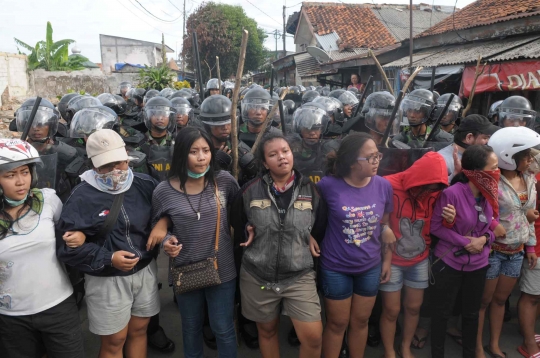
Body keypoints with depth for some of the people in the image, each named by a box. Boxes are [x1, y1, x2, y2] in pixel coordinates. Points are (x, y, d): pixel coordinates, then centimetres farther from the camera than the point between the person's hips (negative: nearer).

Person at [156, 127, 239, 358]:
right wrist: (166, 241, -15)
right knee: (191, 329, 23)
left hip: (222, 269, -1)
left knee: (223, 330, 13)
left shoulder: (224, 181, -11)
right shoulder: (163, 191, -11)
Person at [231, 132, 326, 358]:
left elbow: (321, 227, 10)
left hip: (300, 275, 0)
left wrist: (311, 239, -4)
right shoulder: (250, 191, -6)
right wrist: (246, 236, -3)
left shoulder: (310, 189, -3)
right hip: (258, 275, 0)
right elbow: (236, 225, 10)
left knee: (313, 338, -5)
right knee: (267, 331, 19)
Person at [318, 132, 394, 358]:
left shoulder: (383, 186, -8)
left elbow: (386, 225, 4)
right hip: (336, 267, -3)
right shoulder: (328, 185, -19)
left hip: (370, 267, 3)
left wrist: (387, 260, 8)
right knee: (337, 324, 14)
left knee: (360, 321, 21)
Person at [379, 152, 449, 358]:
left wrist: (449, 220, -18)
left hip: (420, 260, 5)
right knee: (391, 310, 5)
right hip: (392, 260, -4)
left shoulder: (435, 194, -5)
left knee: (414, 307, 15)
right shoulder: (390, 186, -21)